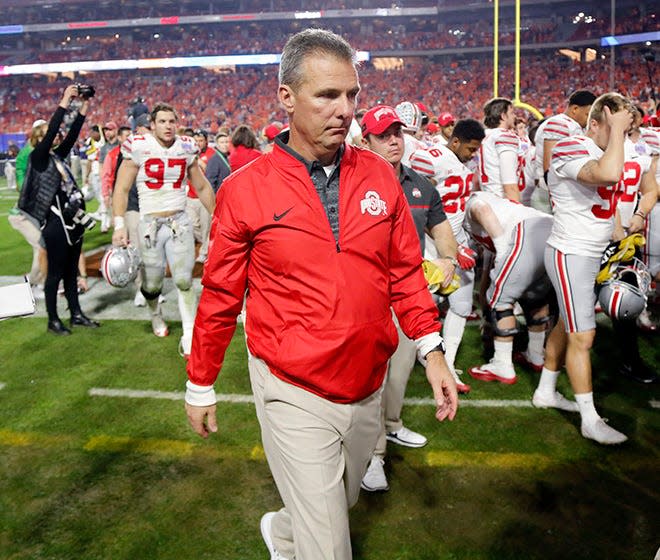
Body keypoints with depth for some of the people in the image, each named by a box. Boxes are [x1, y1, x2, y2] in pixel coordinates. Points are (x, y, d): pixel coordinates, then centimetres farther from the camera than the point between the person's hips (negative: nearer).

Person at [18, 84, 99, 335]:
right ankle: (53, 320, 13)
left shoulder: (57, 156, 13)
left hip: (73, 221, 8)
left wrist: (84, 107, 8)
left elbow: (72, 134, 11)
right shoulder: (38, 157, -7)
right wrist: (64, 102, -18)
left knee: (71, 271, 15)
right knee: (55, 273, 2)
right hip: (56, 223, -8)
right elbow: (52, 130, -19)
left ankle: (76, 314, 25)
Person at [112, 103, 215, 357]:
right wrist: (119, 225, -12)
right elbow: (121, 189, -5)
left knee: (184, 281, -6)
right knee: (152, 284, 8)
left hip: (180, 222, 2)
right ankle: (156, 314, 40)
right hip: (150, 223, -2)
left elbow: (202, 187, 15)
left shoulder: (187, 148, 4)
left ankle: (189, 334, 2)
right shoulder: (138, 148, -6)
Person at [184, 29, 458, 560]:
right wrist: (200, 385, 5)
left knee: (339, 504, 27)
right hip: (294, 394, -4)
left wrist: (432, 349, 0)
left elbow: (405, 271, 6)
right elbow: (219, 296, -3)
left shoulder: (379, 175, -2)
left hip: (368, 386, 5)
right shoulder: (245, 189, -11)